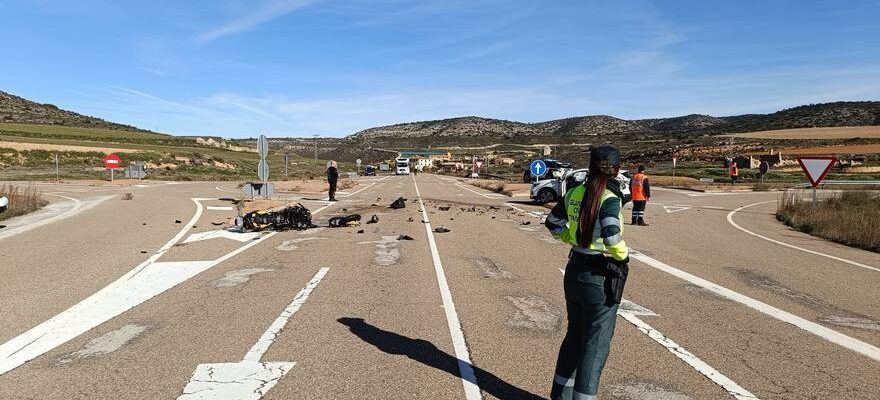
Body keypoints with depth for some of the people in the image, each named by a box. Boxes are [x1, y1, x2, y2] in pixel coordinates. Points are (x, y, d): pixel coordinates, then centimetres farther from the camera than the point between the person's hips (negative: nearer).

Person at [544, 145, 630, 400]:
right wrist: (623, 256, -12)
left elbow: (553, 224, 12)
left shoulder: (574, 193, 1)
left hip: (574, 271, 7)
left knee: (574, 335, 23)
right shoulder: (610, 199, -19)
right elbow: (612, 237, -31)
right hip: (600, 277, -7)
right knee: (595, 344, 8)